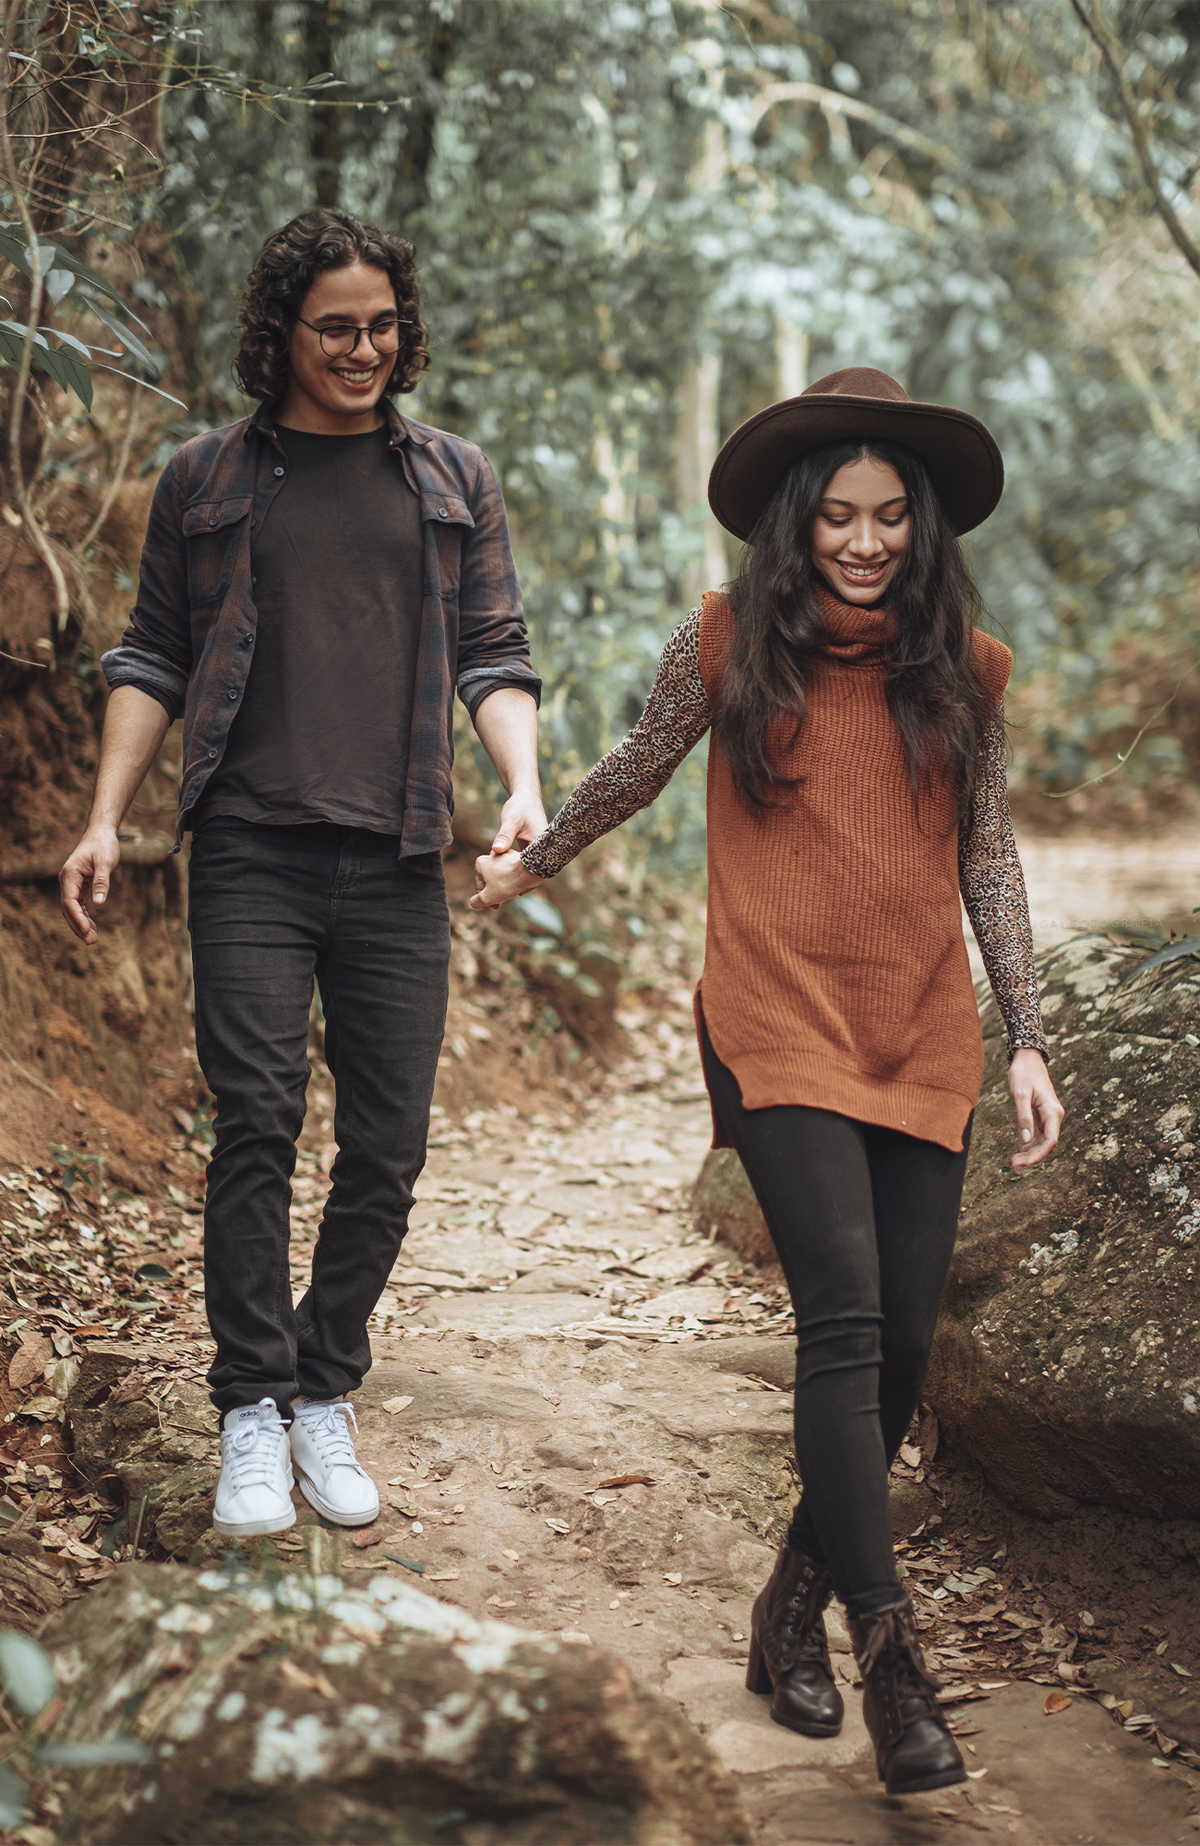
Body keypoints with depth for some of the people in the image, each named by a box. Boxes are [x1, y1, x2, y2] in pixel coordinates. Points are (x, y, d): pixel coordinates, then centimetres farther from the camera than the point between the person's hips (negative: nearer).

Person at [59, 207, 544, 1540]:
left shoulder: (454, 481, 15)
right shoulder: (206, 479, 12)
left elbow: (494, 656, 12)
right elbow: (153, 658, 12)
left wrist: (523, 782, -6)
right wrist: (106, 819, 2)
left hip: (398, 867, 2)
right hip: (252, 855, -1)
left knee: (387, 1145, 1)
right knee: (257, 1123, -9)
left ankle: (324, 1398, 15)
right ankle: (250, 1413, 0)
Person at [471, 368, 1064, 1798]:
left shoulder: (963, 668, 6)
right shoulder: (727, 645, 0)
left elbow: (990, 859, 11)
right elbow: (637, 768, 17)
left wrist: (1027, 1042, 7)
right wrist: (532, 862, 31)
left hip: (922, 1040, 3)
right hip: (779, 1027, -3)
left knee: (900, 1346, 3)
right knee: (845, 1317, -17)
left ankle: (793, 1614, 22)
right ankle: (888, 1653, -13)